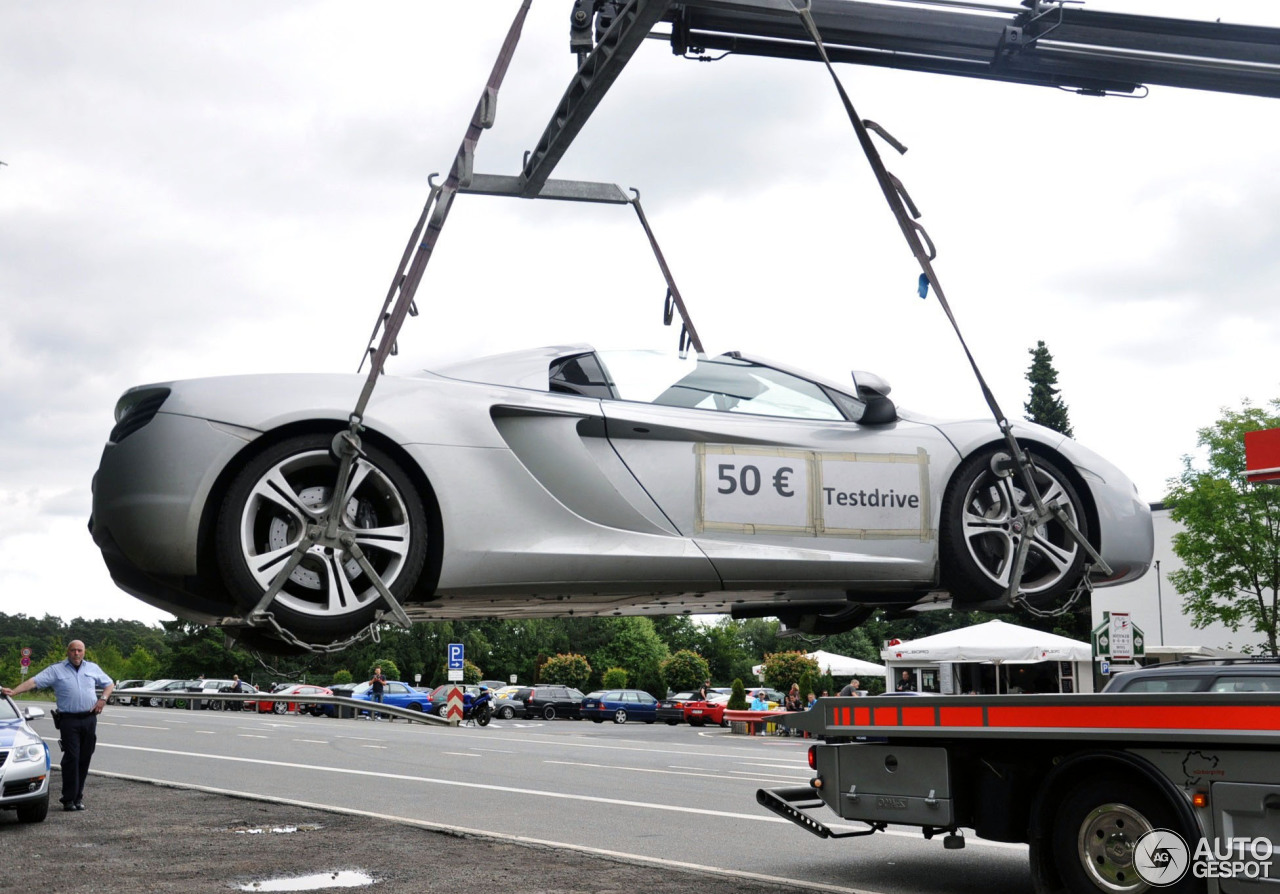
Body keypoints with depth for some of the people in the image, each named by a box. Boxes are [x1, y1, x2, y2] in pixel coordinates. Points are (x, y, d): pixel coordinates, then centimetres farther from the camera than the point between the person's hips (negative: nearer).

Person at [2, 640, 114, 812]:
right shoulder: (56, 670, 4)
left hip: (89, 719, 3)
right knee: (71, 758, -9)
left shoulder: (93, 668, 13)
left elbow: (109, 684, 22)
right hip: (69, 719, -3)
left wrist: (103, 699, 4)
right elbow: (34, 682, -5)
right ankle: (69, 799, -3)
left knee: (84, 759, 3)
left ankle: (78, 797, 11)